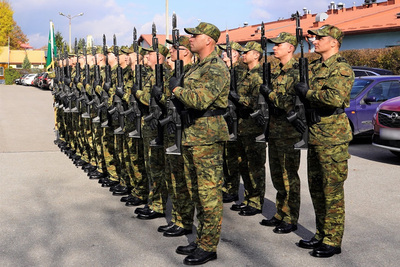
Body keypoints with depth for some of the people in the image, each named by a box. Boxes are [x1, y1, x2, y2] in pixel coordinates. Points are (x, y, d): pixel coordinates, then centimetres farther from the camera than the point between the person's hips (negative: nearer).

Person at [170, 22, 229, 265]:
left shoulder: (216, 68, -14)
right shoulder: (198, 67, 17)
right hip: (192, 135, 10)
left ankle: (209, 247, 5)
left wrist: (177, 88, -11)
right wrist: (178, 89, 3)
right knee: (197, 190, 16)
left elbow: (199, 100, -26)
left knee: (209, 191, -3)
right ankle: (202, 239, 27)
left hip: (208, 136, -10)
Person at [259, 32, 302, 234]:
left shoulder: (297, 71, -12)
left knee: (289, 175, -2)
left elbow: (296, 102, -21)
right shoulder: (276, 71, 15)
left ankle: (290, 219, 7)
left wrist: (271, 94, -16)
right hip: (273, 128, 9)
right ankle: (280, 214, 25)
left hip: (289, 130, -9)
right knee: (277, 174, 14)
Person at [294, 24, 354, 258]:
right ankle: (321, 234, 26)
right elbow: (299, 92, 22)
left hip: (333, 136, -9)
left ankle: (333, 241, 7)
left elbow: (335, 98, -27)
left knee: (332, 190, -2)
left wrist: (308, 93, -15)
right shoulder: (314, 67, 16)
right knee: (316, 187, 14)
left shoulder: (342, 68, -11)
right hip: (314, 134, 9)